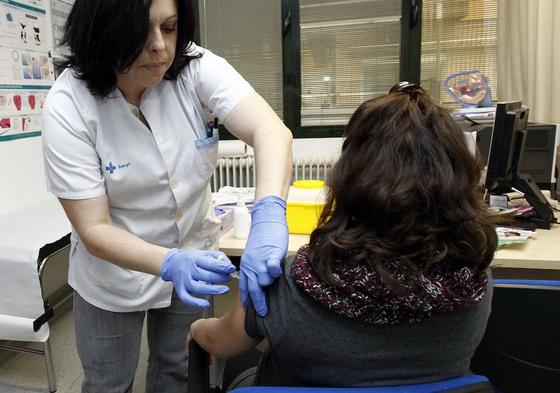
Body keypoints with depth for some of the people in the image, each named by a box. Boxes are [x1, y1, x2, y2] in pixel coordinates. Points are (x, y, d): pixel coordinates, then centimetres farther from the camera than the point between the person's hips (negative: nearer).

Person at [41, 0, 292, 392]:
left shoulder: (195, 66, -18)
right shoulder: (67, 106, -22)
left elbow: (271, 130, -31)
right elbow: (94, 229, -23)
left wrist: (268, 215, -49)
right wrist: (170, 264, -40)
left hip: (194, 255, 2)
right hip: (115, 270, -1)